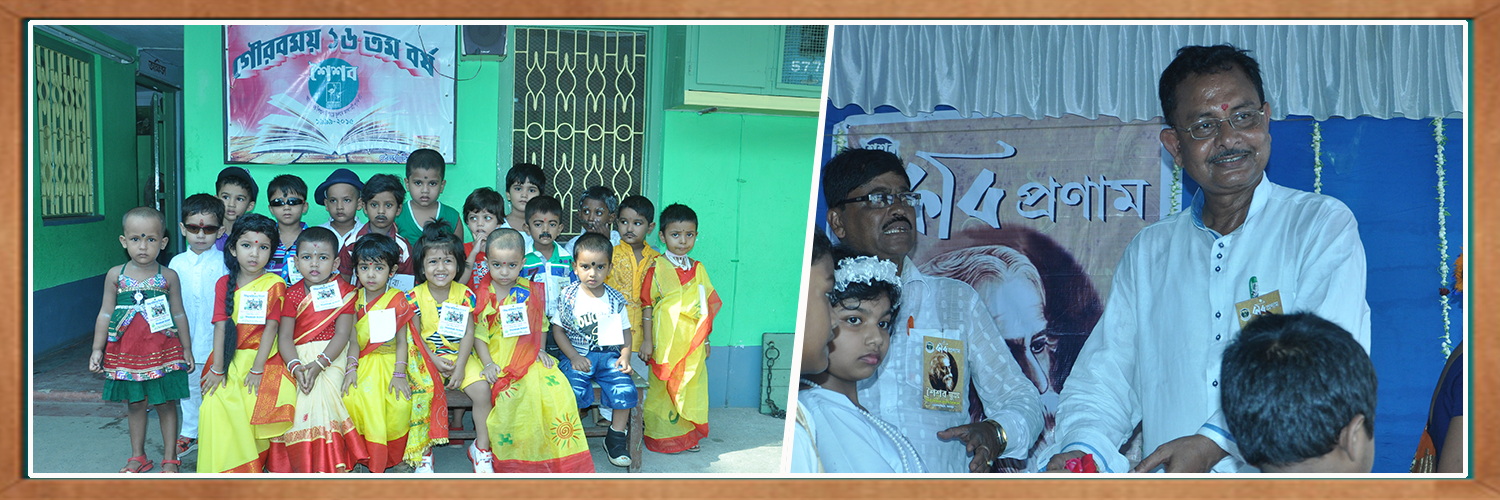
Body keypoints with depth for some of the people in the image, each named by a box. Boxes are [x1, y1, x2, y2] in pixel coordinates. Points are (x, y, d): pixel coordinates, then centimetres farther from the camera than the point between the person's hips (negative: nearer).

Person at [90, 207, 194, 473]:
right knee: (135, 404, 13)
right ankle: (138, 456, 26)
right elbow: (105, 314, 5)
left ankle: (170, 458, 16)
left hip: (163, 351, -2)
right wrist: (97, 349, 5)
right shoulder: (115, 275, 0)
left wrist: (187, 348, 6)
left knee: (166, 403, 5)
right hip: (127, 352, 2)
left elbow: (178, 314, 4)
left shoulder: (168, 277, -3)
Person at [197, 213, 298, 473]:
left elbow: (271, 327, -7)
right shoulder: (225, 284, 6)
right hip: (229, 358, 3)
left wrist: (257, 369, -11)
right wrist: (217, 368, -3)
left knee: (259, 408, -20)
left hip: (262, 358, -3)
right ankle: (227, 471, 2)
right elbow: (221, 325, 2)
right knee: (218, 407, -13)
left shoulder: (275, 284, -3)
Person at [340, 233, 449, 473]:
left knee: (400, 403, -29)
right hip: (365, 362, 3)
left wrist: (399, 373, -16)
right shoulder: (356, 300, 6)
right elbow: (354, 340, 4)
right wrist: (351, 367, -12)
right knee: (352, 398, -26)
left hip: (393, 361, -2)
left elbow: (402, 340, -4)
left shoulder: (398, 300, -2)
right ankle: (373, 455, -7)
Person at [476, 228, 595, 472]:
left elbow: (540, 325, 17)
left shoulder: (530, 291, 9)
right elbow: (479, 333, -3)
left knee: (555, 386, -21)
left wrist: (540, 350, 3)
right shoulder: (482, 296, -1)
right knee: (519, 389, -30)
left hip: (528, 357, 3)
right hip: (498, 358, -3)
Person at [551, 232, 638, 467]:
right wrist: (574, 357, -9)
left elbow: (625, 330, 13)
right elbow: (558, 328, 2)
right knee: (574, 390, -29)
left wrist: (625, 357, -3)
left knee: (626, 388, -22)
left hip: (608, 354, 2)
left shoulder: (615, 299, 6)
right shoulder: (568, 296, 1)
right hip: (576, 355, -2)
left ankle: (616, 437, -1)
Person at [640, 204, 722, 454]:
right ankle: (661, 436, 12)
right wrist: (647, 339, -7)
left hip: (693, 342, 4)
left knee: (692, 385, 8)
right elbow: (647, 305, -4)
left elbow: (707, 305, 13)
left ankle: (688, 434, 20)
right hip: (665, 342, -4)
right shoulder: (656, 269, -5)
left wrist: (705, 339, 13)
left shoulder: (698, 269, 9)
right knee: (663, 387, 1)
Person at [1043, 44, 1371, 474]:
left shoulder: (1325, 225, 4)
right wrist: (1081, 447, -9)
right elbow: (1105, 378, 12)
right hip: (1167, 489, 2)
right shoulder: (1148, 253, 16)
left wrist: (1213, 443, -20)